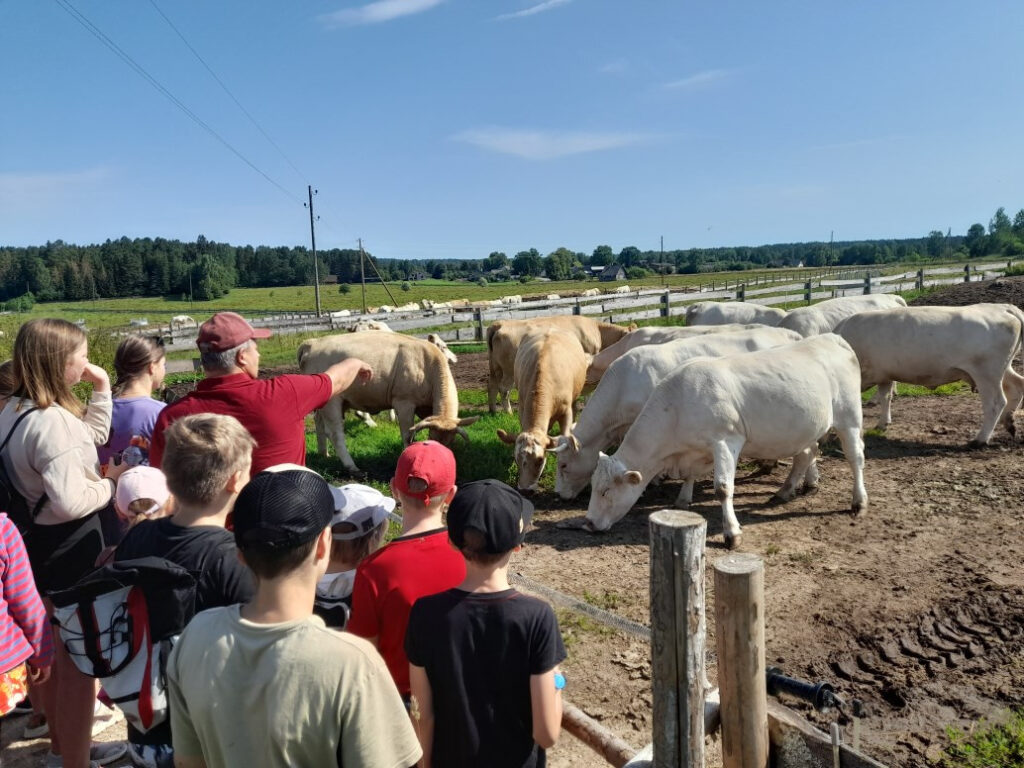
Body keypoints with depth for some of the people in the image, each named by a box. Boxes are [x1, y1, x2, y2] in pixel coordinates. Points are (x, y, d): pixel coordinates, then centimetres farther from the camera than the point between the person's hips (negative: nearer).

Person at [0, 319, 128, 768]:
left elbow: (93, 436, 13)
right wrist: (112, 482, -16)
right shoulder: (54, 421, -27)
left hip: (38, 543, 10)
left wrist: (101, 388, 4)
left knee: (53, 650, 24)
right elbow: (71, 501, -33)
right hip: (68, 549, -10)